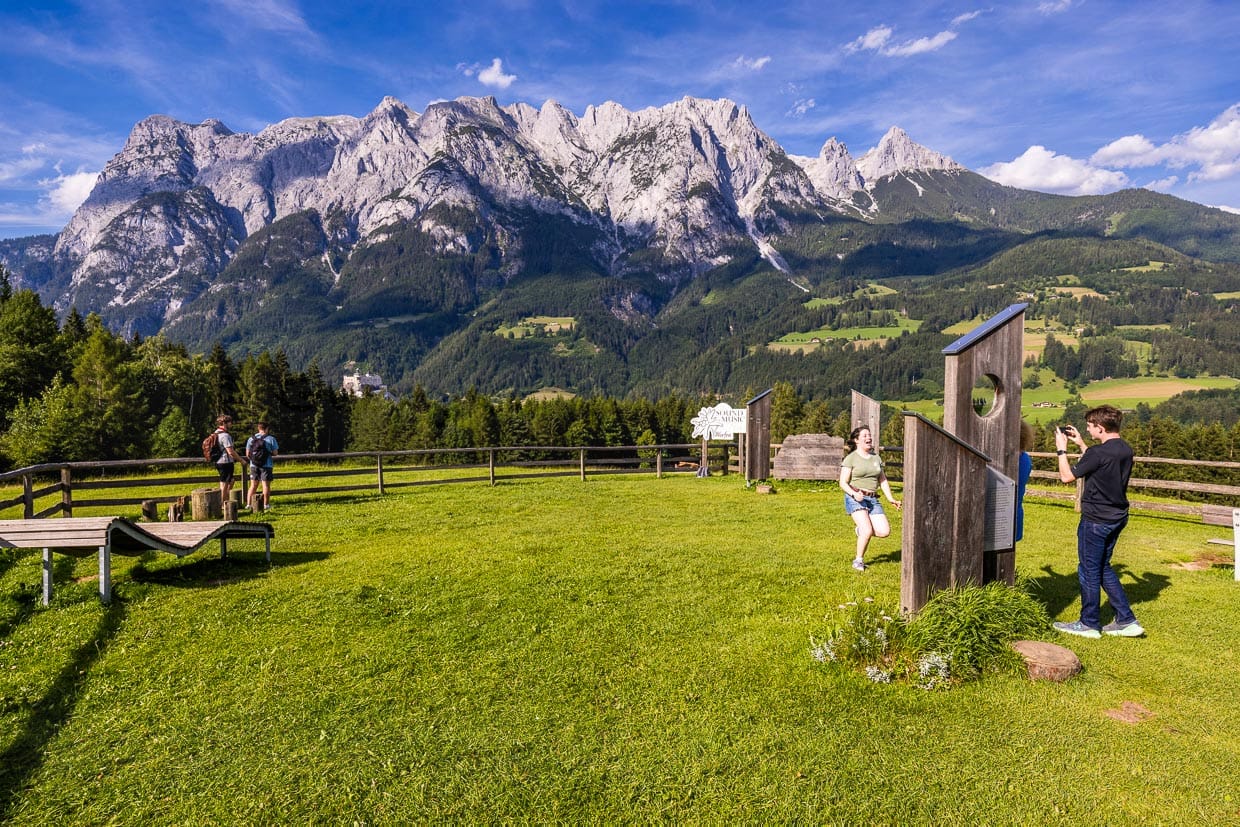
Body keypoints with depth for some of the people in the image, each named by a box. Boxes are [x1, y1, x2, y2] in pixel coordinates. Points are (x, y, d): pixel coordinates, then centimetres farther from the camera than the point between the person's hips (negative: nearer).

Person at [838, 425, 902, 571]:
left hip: (873, 499, 5)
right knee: (868, 530, -19)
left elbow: (883, 480, 19)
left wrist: (891, 499, 7)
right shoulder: (851, 458, -2)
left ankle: (861, 530, 20)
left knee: (884, 531, -10)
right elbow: (843, 483, -6)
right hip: (855, 499, -5)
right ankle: (858, 560, 3)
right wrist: (854, 494, -23)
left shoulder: (876, 458, 16)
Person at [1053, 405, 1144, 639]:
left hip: (1096, 520, -8)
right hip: (1117, 518, 9)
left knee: (1089, 571, 5)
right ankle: (1126, 621, 21)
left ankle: (1089, 624, 16)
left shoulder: (1099, 452, -22)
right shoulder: (1126, 450, 5)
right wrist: (1080, 444, 20)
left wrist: (1062, 448, -4)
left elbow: (1067, 476, -15)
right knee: (1103, 568, 20)